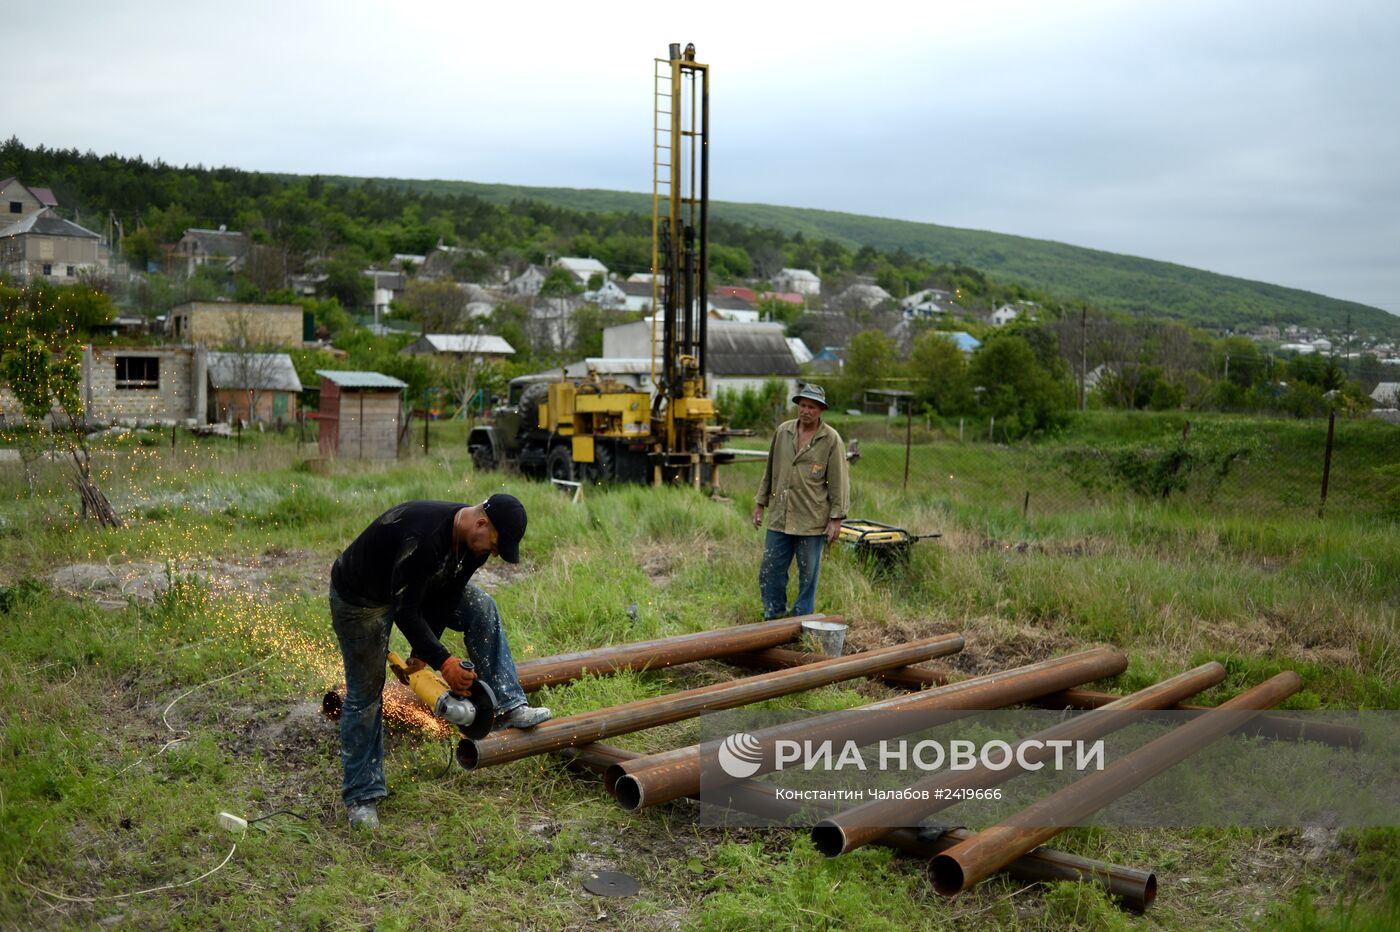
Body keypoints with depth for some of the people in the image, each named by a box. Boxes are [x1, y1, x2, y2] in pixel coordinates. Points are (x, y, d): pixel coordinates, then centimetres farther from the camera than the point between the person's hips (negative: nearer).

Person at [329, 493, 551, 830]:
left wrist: (424, 650, -9)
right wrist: (443, 662, -33)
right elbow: (404, 610, -35)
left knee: (482, 609, -8)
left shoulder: (474, 541, -14)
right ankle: (360, 797, 13)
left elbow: (447, 597, -4)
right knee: (365, 694, -1)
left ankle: (508, 707, -6)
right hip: (359, 597, -7)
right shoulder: (424, 535, -40)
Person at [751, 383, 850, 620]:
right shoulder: (782, 431, 5)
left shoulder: (831, 439, -6)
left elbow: (839, 482, -6)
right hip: (779, 518, 4)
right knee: (770, 571, 7)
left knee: (808, 574, 6)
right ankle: (774, 617, 23)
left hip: (812, 522, -4)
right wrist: (760, 503, 14)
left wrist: (836, 518, -9)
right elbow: (770, 470, 14)